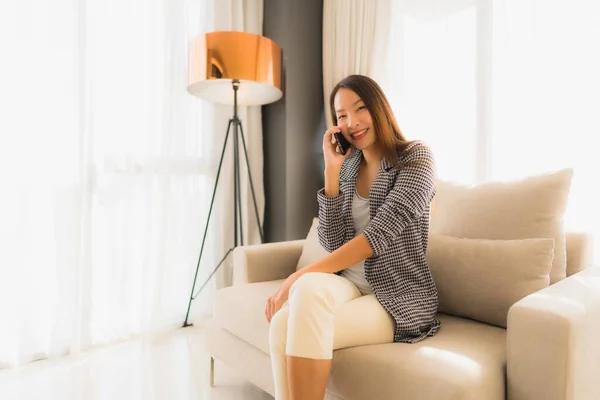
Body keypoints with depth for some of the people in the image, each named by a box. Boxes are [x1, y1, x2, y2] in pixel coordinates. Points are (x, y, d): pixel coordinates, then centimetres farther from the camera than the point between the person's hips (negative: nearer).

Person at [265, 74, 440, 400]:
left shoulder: (416, 157, -6)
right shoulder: (348, 168, 9)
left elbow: (379, 233, -20)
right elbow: (332, 243, -1)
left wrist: (301, 276, -25)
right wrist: (331, 171, -8)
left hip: (398, 297, -3)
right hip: (350, 285, 4)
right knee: (283, 323, -28)